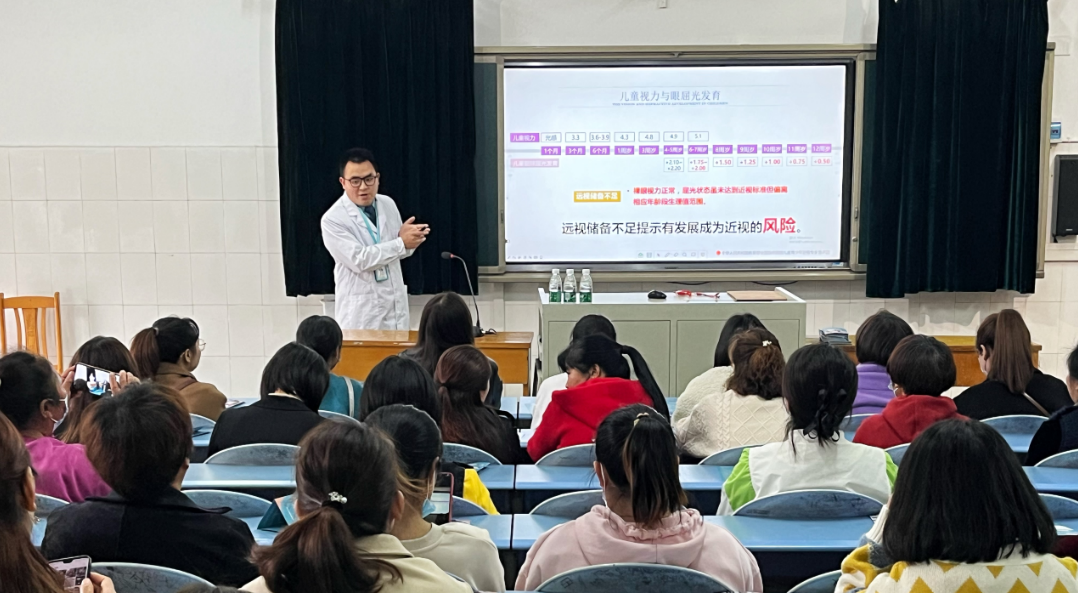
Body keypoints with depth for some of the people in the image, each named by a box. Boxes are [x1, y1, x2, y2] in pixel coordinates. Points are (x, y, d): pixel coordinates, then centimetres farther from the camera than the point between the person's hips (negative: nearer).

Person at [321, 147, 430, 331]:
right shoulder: (332, 219, -12)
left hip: (395, 306, 5)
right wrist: (401, 243, -16)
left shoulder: (388, 204, 6)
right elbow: (359, 260, -21)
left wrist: (410, 239, -7)